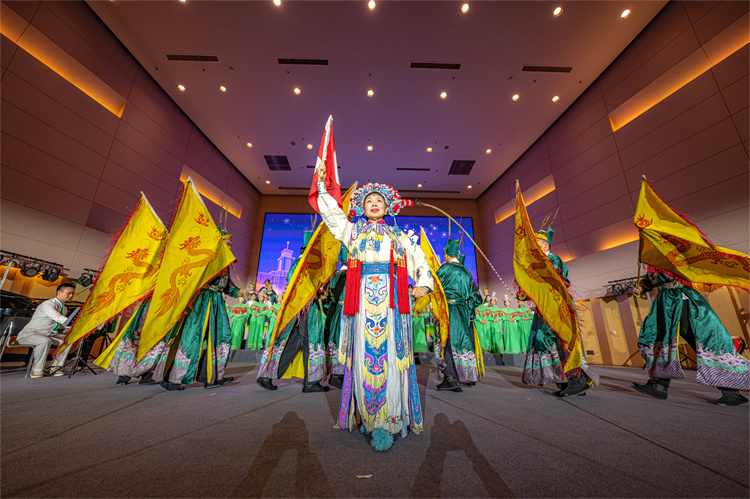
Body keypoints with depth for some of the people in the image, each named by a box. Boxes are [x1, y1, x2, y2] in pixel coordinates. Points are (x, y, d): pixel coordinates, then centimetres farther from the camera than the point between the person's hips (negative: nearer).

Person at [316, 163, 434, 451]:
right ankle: (367, 417, 11)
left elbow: (419, 259, 18)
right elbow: (332, 214, 15)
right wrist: (322, 185, 11)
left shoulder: (398, 236, 21)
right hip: (363, 297, 0)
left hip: (391, 298, 0)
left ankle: (386, 422, -2)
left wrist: (423, 284, 3)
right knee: (364, 355, -2)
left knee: (389, 355, -7)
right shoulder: (353, 231, 22)